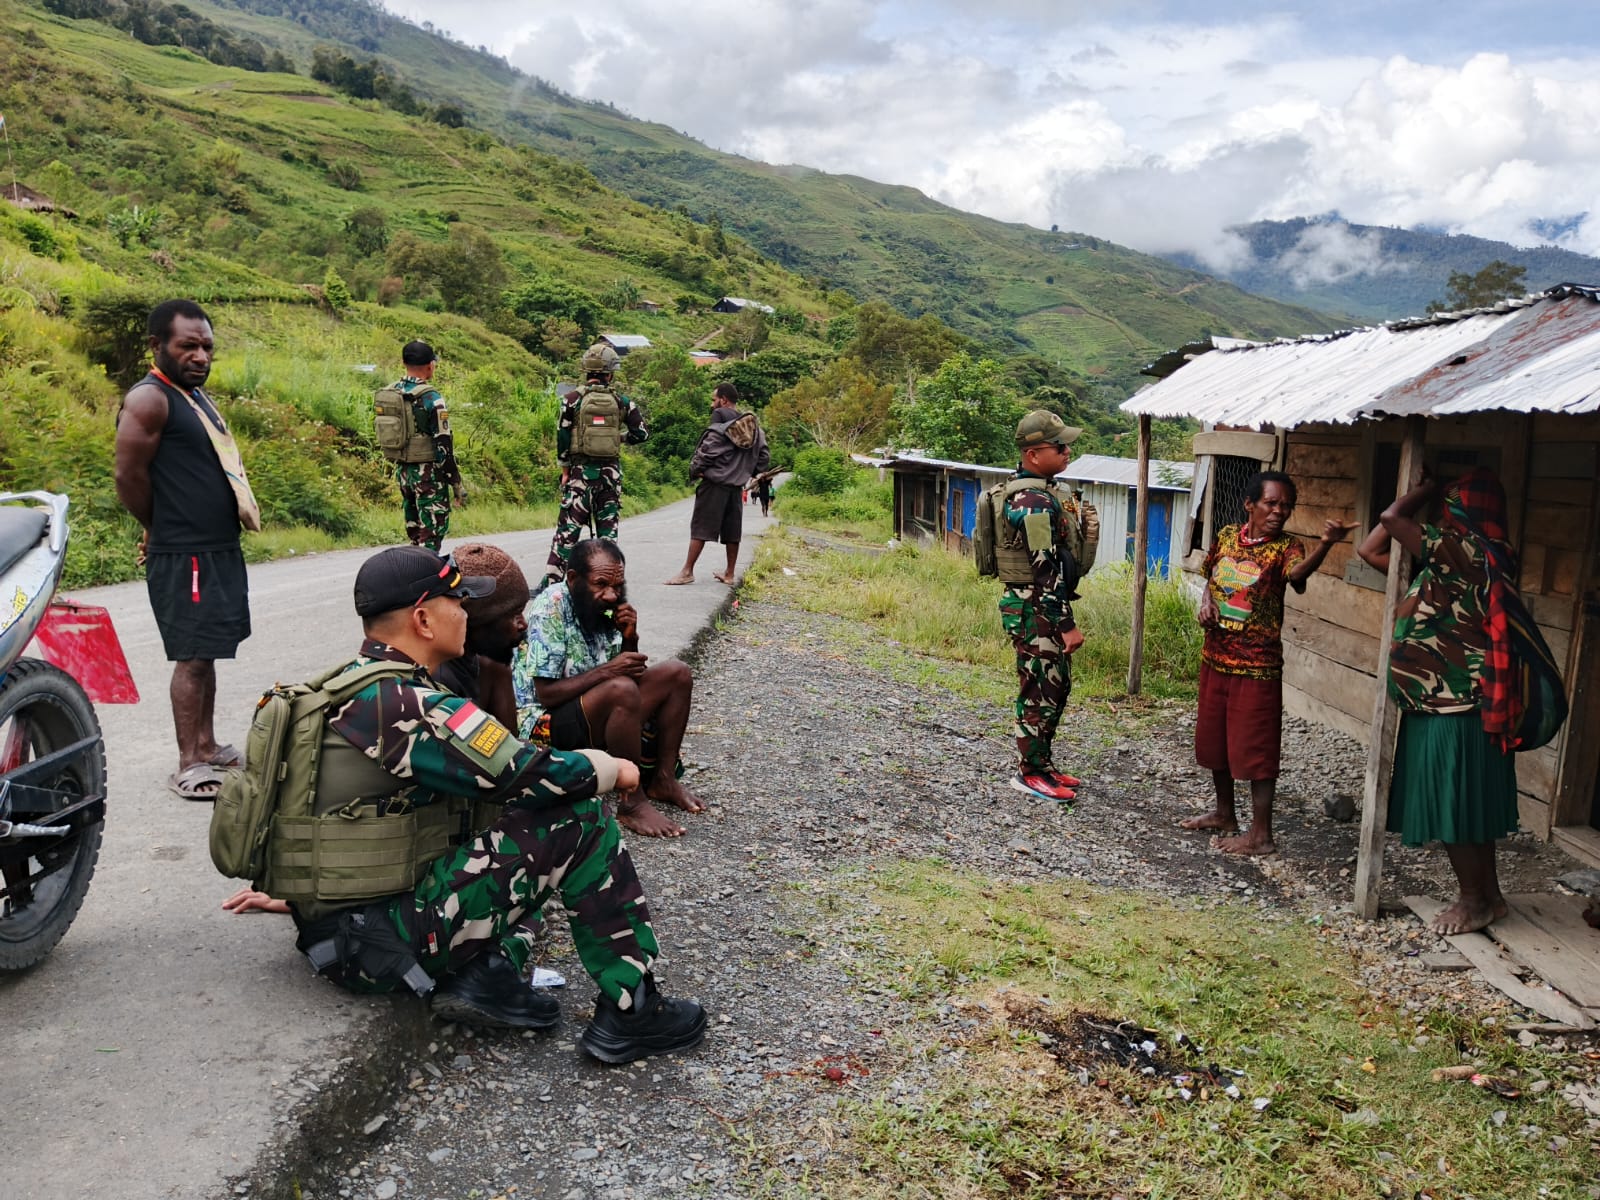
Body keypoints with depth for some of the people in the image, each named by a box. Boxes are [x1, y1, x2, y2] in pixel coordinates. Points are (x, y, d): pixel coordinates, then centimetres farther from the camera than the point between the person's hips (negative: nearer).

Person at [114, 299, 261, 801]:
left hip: (222, 549, 9)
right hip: (184, 557, -9)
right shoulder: (149, 399, -13)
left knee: (206, 653, 16)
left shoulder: (196, 394, 16)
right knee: (193, 657, -7)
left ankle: (206, 744, 27)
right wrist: (162, 529, -1)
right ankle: (188, 766, 0)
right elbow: (130, 477, -15)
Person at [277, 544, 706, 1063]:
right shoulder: (407, 705, -21)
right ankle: (631, 1011, -5)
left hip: (332, 930, 10)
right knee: (580, 824, -13)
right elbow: (532, 775, -21)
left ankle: (488, 973, 1)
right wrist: (612, 768, -4)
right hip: (375, 943, -10)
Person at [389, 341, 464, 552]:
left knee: (414, 533, 17)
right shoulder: (431, 398, -17)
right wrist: (457, 483, -12)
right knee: (431, 534, -4)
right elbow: (444, 445, -18)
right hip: (428, 474, -8)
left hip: (402, 470, 8)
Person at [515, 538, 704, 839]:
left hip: (595, 716, 8)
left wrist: (629, 639, -10)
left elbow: (629, 671, 9)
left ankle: (664, 780, 3)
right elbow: (547, 693, -23)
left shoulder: (605, 608, 1)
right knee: (621, 690, -35)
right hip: (541, 723, -8)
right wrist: (607, 670, -26)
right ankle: (631, 802, -23)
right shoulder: (551, 609, -20)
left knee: (677, 674, -2)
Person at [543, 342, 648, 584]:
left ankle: (551, 581, -4)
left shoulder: (572, 400, -3)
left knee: (568, 528, 0)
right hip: (611, 472, 2)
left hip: (581, 470, -2)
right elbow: (642, 433, 6)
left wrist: (565, 470, 5)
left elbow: (562, 437, -3)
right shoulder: (621, 402, 3)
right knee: (608, 528, 9)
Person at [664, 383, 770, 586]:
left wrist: (694, 470, -2)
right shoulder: (752, 423, 11)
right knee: (732, 530, 10)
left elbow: (709, 448, -14)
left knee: (700, 527, -4)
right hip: (737, 484, 7)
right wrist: (752, 473, 18)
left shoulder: (720, 417, -10)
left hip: (715, 481, -7)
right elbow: (763, 451, 12)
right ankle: (729, 574, 15)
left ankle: (687, 571, -4)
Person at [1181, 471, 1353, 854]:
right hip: (1215, 658, 6)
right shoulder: (1226, 535, 4)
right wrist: (1206, 601, -2)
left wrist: (1326, 543, -54)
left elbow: (1297, 572, -35)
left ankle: (1260, 834, 8)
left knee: (1255, 748, -2)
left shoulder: (1286, 546, -11)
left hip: (1257, 665, -6)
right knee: (1214, 740, 17)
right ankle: (1225, 814, 35)